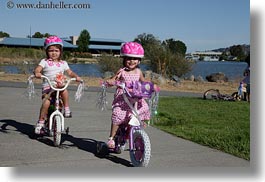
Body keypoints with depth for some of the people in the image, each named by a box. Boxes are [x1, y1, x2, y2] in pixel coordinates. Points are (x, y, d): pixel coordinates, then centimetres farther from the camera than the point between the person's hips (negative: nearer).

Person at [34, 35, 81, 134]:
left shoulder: (63, 63, 14)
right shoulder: (44, 61, 5)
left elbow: (70, 72, 13)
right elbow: (37, 70, -6)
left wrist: (76, 76, -7)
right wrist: (37, 74, -30)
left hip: (60, 86, 2)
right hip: (47, 86, -2)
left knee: (64, 91, -32)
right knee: (46, 102, -23)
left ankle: (67, 109, -14)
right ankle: (40, 122, -8)